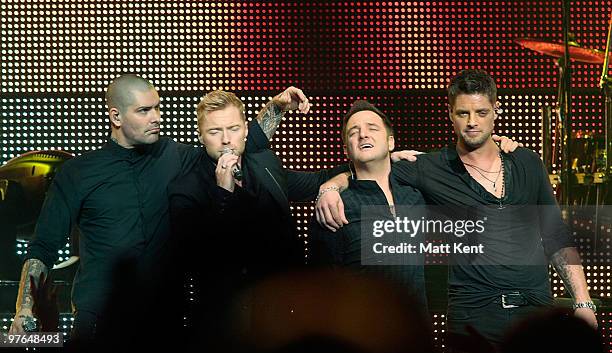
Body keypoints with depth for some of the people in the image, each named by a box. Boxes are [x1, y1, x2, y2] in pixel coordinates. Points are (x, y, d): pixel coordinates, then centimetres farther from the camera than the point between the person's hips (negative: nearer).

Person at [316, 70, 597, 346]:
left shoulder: (527, 164, 10)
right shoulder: (431, 170, 1)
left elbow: (557, 238, 13)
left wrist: (583, 303, 7)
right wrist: (330, 187, -18)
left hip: (538, 307, 3)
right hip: (474, 315, -3)